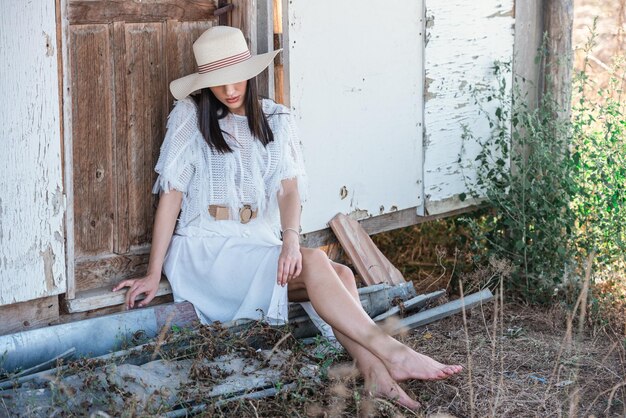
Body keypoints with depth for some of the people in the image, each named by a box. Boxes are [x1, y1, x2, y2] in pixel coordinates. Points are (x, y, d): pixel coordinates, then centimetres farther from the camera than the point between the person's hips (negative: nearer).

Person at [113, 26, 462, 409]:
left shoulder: (276, 120, 10)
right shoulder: (191, 116, -1)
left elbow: (288, 186, -3)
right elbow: (172, 194, -4)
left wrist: (291, 237, -25)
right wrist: (153, 274, -7)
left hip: (258, 245, 4)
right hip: (205, 250, -4)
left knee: (341, 275, -24)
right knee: (313, 262, -28)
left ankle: (374, 374, -38)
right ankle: (393, 354, -36)